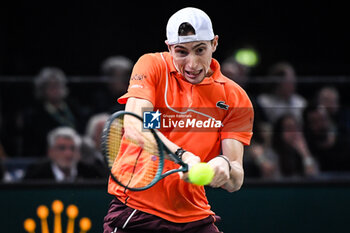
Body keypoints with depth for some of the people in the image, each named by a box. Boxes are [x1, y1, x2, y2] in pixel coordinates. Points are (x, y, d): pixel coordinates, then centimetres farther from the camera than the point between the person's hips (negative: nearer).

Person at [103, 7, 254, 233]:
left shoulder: (235, 98, 1)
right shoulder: (152, 66, -2)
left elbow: (235, 182, -6)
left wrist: (224, 166, -29)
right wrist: (181, 155, -34)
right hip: (134, 211, -2)